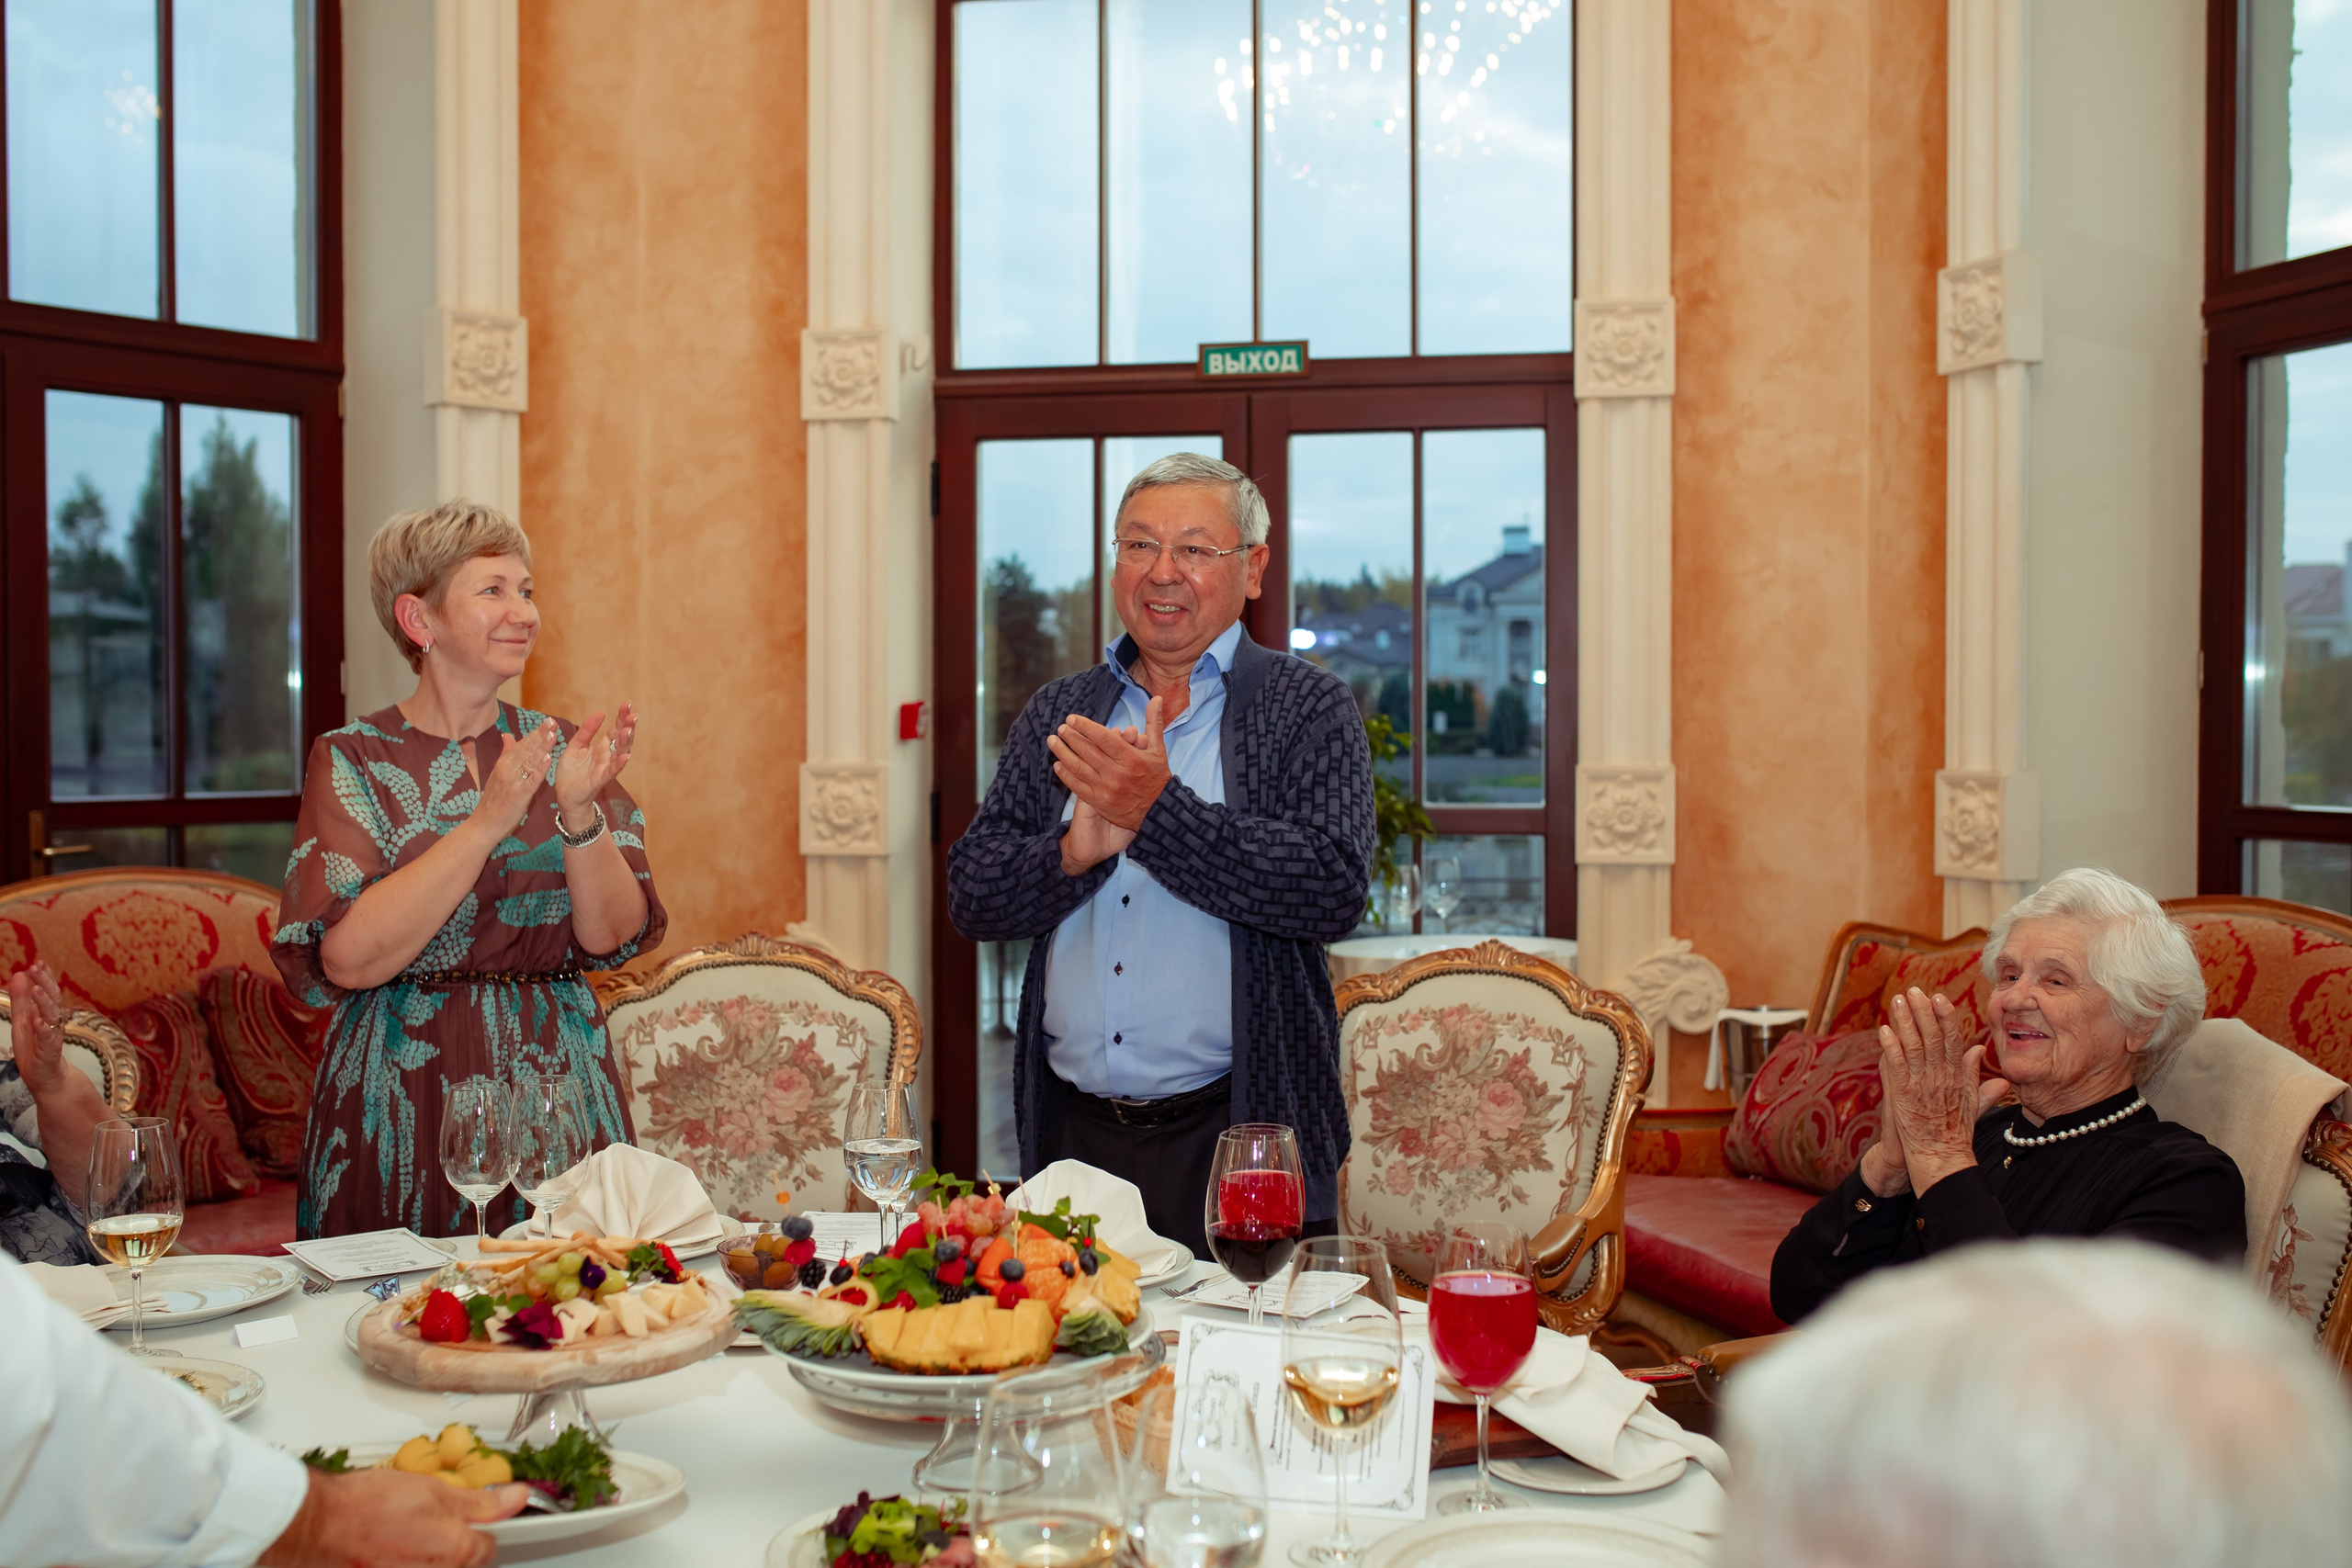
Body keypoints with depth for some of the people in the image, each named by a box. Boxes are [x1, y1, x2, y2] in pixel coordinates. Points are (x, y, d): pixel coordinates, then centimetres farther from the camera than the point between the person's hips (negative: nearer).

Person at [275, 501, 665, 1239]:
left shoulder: (557, 746, 5)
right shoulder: (351, 759, -3)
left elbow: (612, 937, -4)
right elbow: (348, 959, -16)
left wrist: (580, 812, -19)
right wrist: (488, 822, -20)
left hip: (561, 1093, 3)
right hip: (405, 1106, -2)